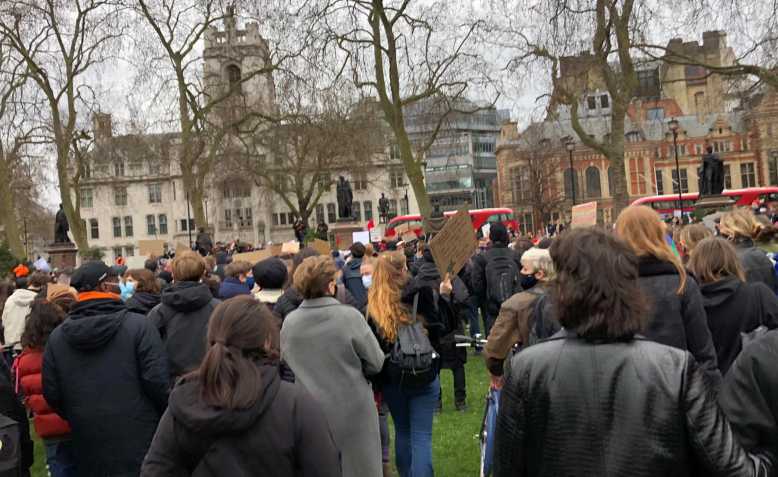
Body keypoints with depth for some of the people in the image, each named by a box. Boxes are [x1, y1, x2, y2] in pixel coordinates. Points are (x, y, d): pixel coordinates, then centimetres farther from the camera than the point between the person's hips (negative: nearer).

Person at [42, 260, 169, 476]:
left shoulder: (57, 336, 1)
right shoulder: (138, 325, -14)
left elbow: (51, 394, 4)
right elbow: (157, 381, -18)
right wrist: (168, 418, -1)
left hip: (88, 445, 4)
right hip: (138, 438, -4)